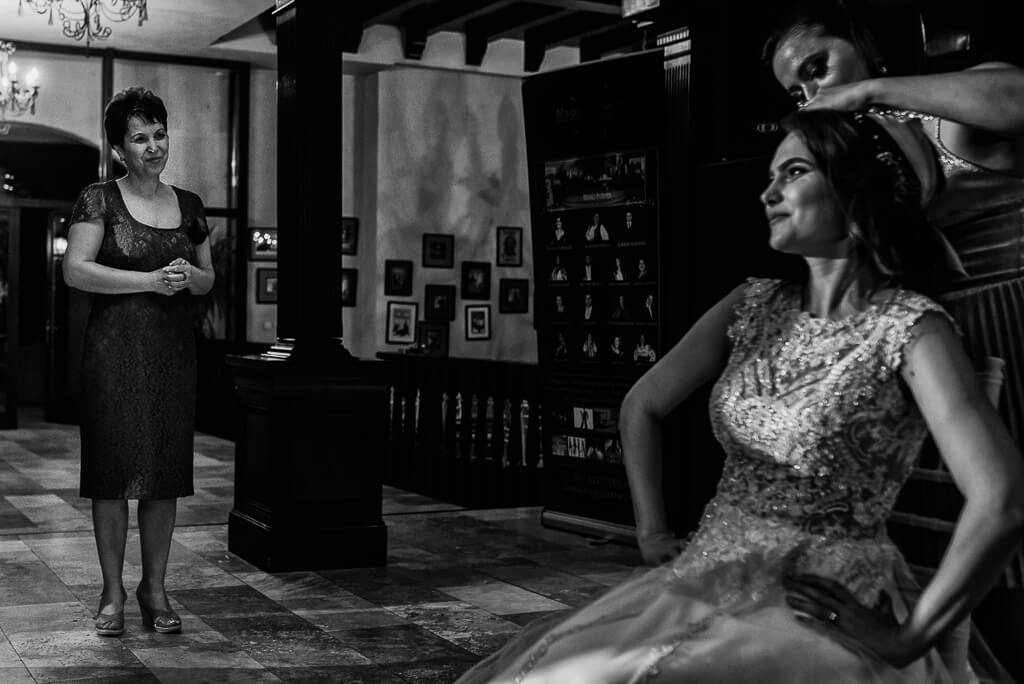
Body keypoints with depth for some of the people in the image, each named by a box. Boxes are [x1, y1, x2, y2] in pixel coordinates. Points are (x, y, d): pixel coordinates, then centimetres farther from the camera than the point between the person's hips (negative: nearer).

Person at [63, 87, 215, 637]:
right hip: (116, 348, -4)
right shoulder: (99, 201, 0)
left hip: (175, 350, 4)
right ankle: (112, 591, 9)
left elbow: (209, 279, 19)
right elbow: (75, 270, -10)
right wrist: (151, 280, -16)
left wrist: (191, 276, -5)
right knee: (115, 469, -2)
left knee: (166, 472, 5)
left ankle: (155, 587, 15)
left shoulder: (188, 205, 13)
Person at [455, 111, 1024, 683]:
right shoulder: (756, 306, 7)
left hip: (825, 612, -5)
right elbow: (642, 406, 19)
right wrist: (654, 534, 11)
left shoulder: (912, 329, -12)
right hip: (709, 586, 6)